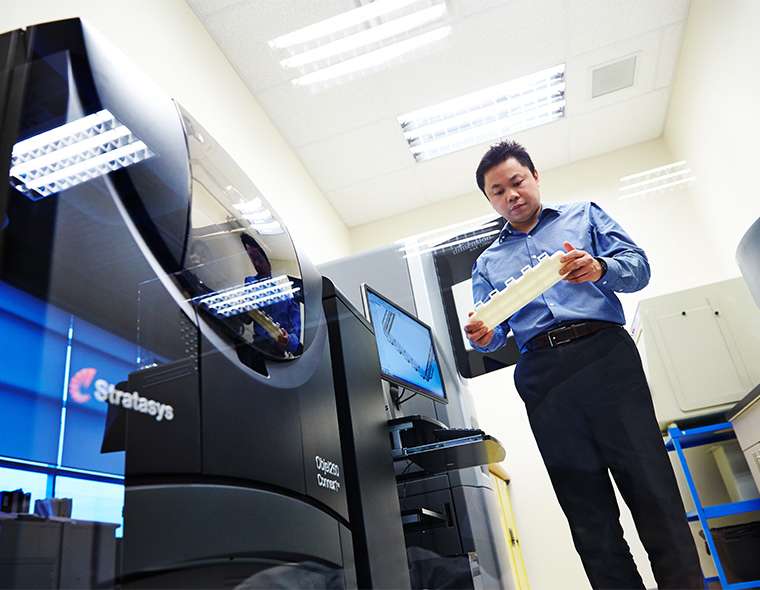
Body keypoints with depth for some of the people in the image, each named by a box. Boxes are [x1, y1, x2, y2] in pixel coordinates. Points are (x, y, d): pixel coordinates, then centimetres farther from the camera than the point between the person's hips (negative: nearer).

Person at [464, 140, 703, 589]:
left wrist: (600, 269, -15)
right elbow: (492, 331, 15)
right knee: (588, 509, 2)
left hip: (604, 351, -2)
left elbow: (638, 266, 7)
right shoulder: (488, 263, 23)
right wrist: (483, 337, -10)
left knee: (650, 481, -8)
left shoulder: (584, 216, 18)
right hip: (543, 374, 2)